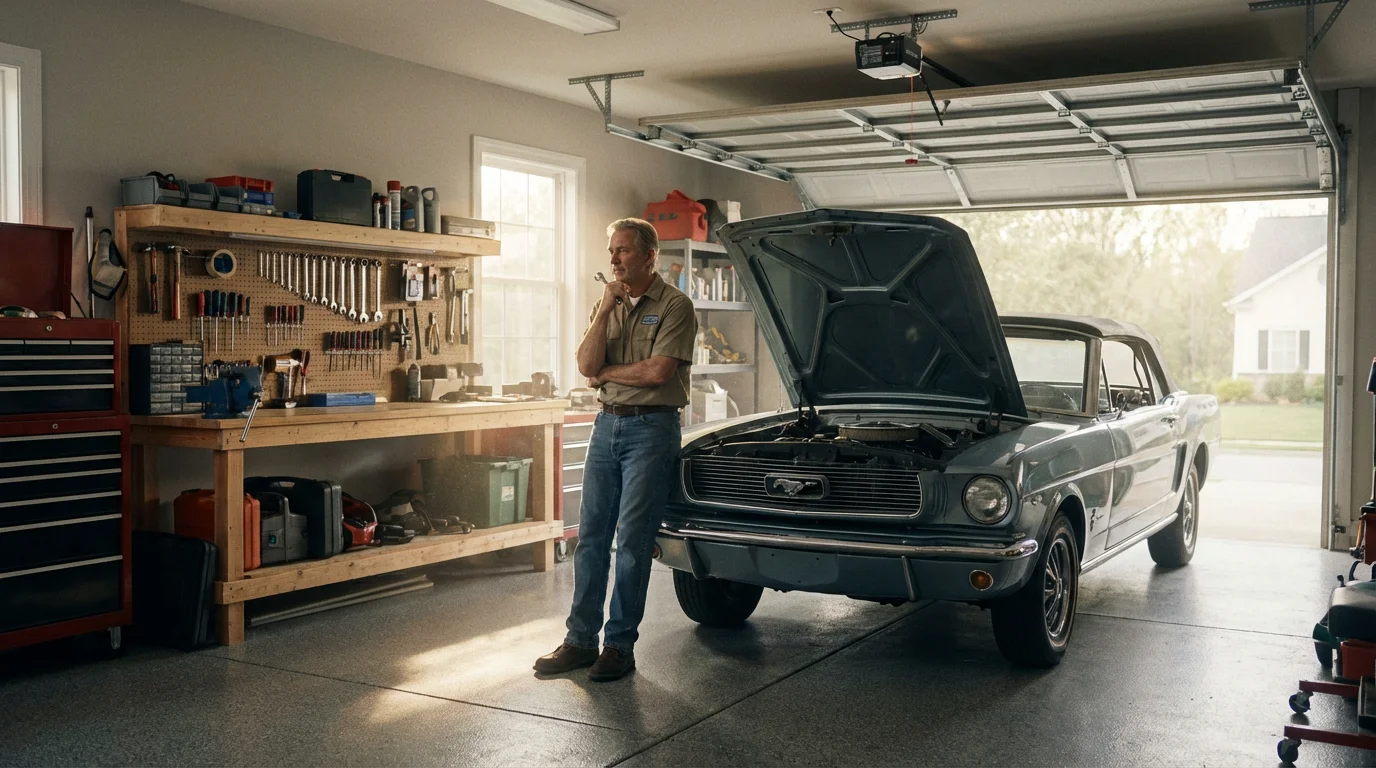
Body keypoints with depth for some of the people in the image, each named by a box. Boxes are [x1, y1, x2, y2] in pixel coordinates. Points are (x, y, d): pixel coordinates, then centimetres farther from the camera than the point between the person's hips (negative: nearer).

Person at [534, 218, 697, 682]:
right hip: (607, 424, 6)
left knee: (632, 540, -3)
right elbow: (586, 366, 0)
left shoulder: (674, 306, -5)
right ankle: (581, 640, 14)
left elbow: (658, 371, -17)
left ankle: (620, 644, 6)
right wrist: (605, 310, -8)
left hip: (651, 428, -6)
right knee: (591, 535, 6)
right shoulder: (608, 305, 14)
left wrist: (605, 373, -4)